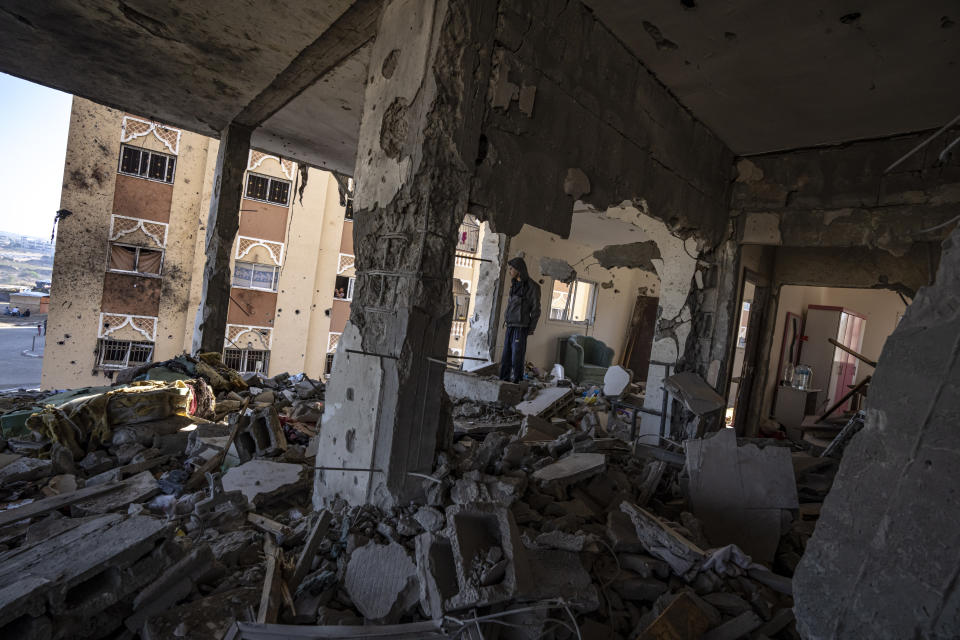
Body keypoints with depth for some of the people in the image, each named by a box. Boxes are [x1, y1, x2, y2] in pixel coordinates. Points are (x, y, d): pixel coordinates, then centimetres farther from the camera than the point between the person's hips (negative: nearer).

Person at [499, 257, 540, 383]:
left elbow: (536, 309, -5)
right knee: (506, 356, 10)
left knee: (517, 357, -5)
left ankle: (516, 381, 2)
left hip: (521, 326, -7)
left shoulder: (532, 286, -6)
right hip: (510, 326, 7)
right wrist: (506, 317, 13)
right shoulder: (515, 284, 16)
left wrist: (531, 328, -5)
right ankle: (503, 380, 17)